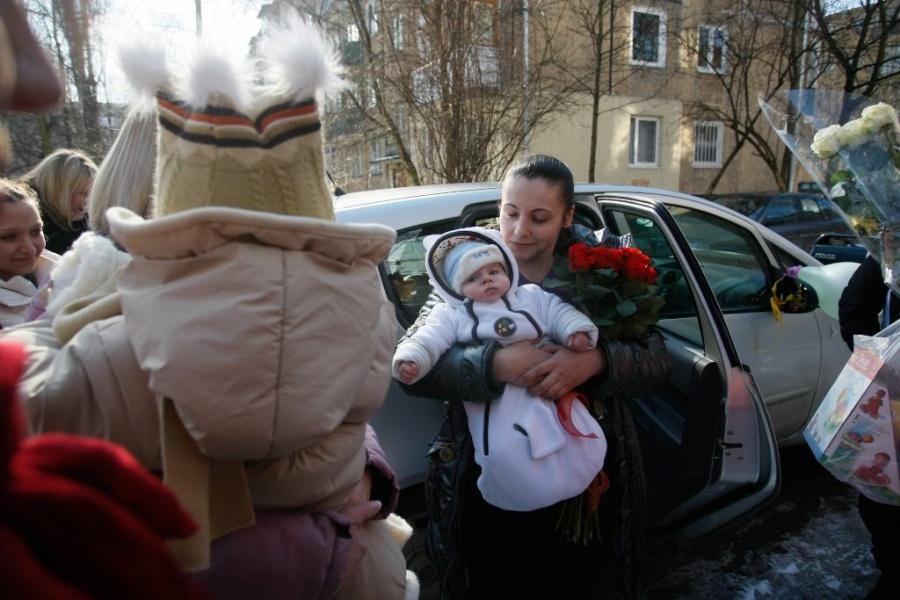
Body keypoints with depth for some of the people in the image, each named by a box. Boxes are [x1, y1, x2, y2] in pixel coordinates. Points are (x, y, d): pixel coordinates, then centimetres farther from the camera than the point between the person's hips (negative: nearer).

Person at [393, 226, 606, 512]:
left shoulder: (532, 296, 18)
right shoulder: (452, 315, 10)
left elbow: (559, 313, 13)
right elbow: (428, 340, -2)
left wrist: (577, 330, -9)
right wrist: (410, 360, -22)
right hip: (495, 399, -2)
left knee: (583, 440, -1)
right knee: (503, 453, -19)